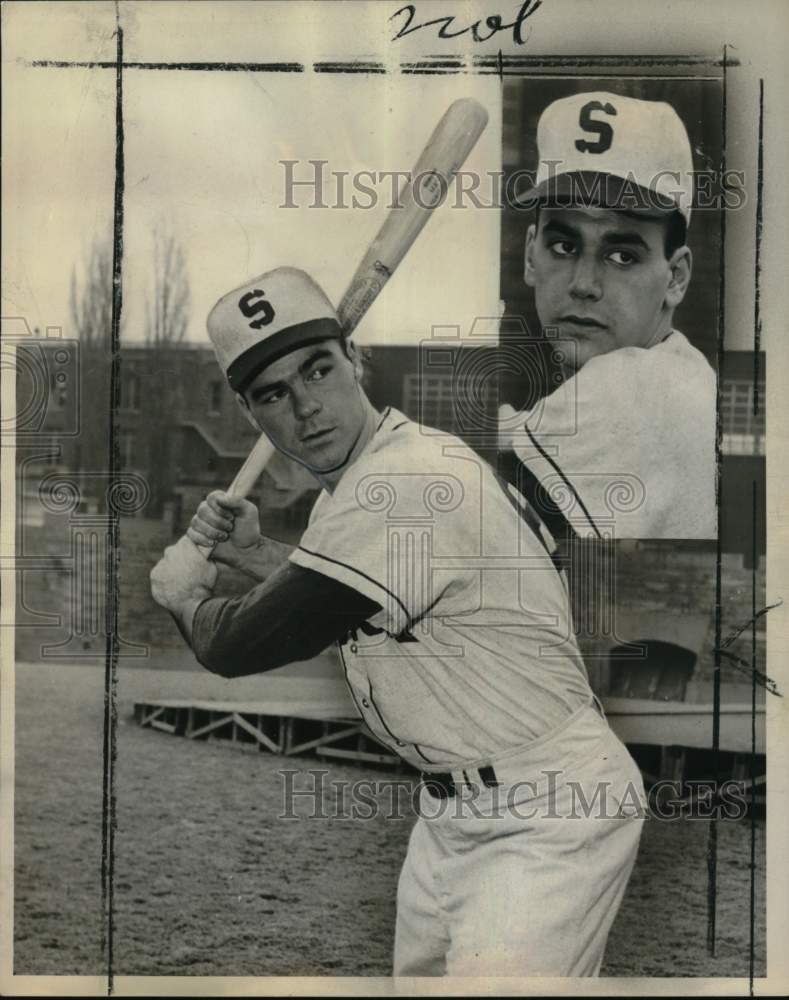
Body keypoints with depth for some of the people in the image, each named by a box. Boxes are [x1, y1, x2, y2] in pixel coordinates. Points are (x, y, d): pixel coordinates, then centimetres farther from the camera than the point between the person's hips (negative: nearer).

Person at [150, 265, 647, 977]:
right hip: (453, 809, 10)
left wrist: (184, 595, 1)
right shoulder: (356, 479, 5)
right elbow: (338, 609, 24)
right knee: (418, 970, 19)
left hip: (549, 813, -10)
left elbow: (241, 648, -20)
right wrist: (255, 554, 9)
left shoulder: (401, 487, -26)